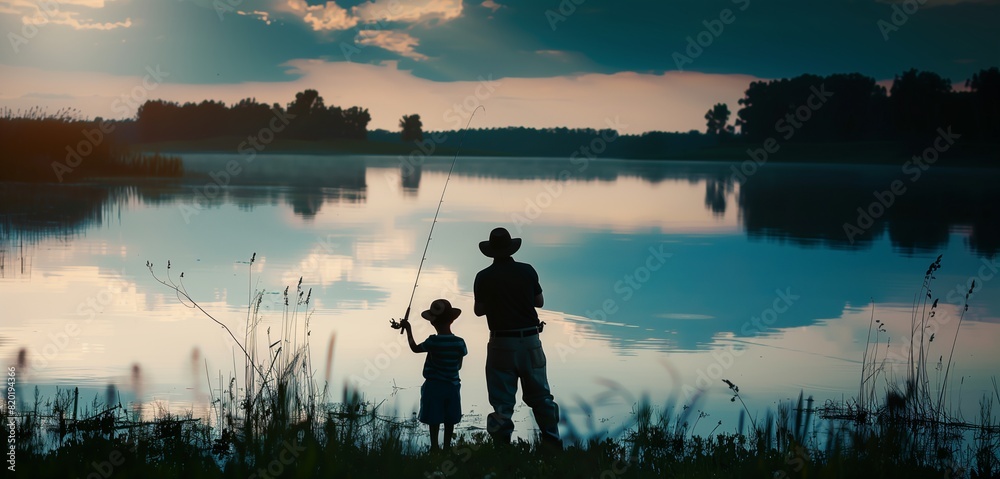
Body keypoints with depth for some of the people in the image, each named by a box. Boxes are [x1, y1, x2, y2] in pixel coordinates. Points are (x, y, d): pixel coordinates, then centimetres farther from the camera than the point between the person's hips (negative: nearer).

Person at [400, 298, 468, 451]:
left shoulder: (433, 342, -16)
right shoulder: (459, 343, -8)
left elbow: (415, 348, 3)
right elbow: (459, 366, 3)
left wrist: (408, 329, 14)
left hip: (433, 387, -3)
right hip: (452, 386, 3)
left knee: (434, 421, 6)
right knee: (449, 421, 13)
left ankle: (434, 447, 9)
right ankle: (447, 446, 20)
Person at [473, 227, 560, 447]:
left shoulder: (484, 277, -6)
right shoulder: (527, 271, -1)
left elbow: (479, 310, 3)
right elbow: (540, 302, 10)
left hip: (502, 342, -2)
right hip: (530, 340, 2)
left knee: (502, 399, 2)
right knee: (540, 395, 12)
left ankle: (502, 445, -1)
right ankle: (552, 441, 14)